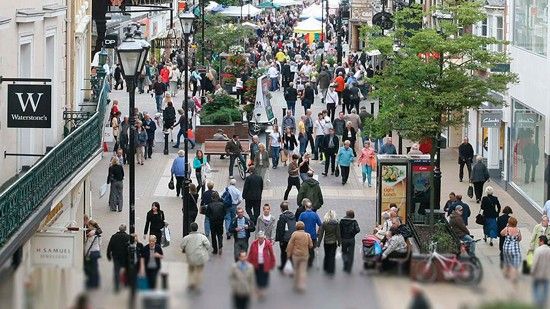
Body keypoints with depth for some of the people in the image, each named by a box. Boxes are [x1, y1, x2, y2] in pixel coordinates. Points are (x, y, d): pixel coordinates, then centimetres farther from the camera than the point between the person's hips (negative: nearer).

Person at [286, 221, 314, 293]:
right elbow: (311, 246, 5)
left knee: (296, 270, 14)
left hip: (296, 255, -2)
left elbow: (290, 245, -11)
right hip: (305, 255, 2)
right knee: (303, 271, 5)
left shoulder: (294, 234, -13)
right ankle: (302, 286, -1)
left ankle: (296, 285, 24)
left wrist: (288, 254, -2)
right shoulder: (307, 235, -2)